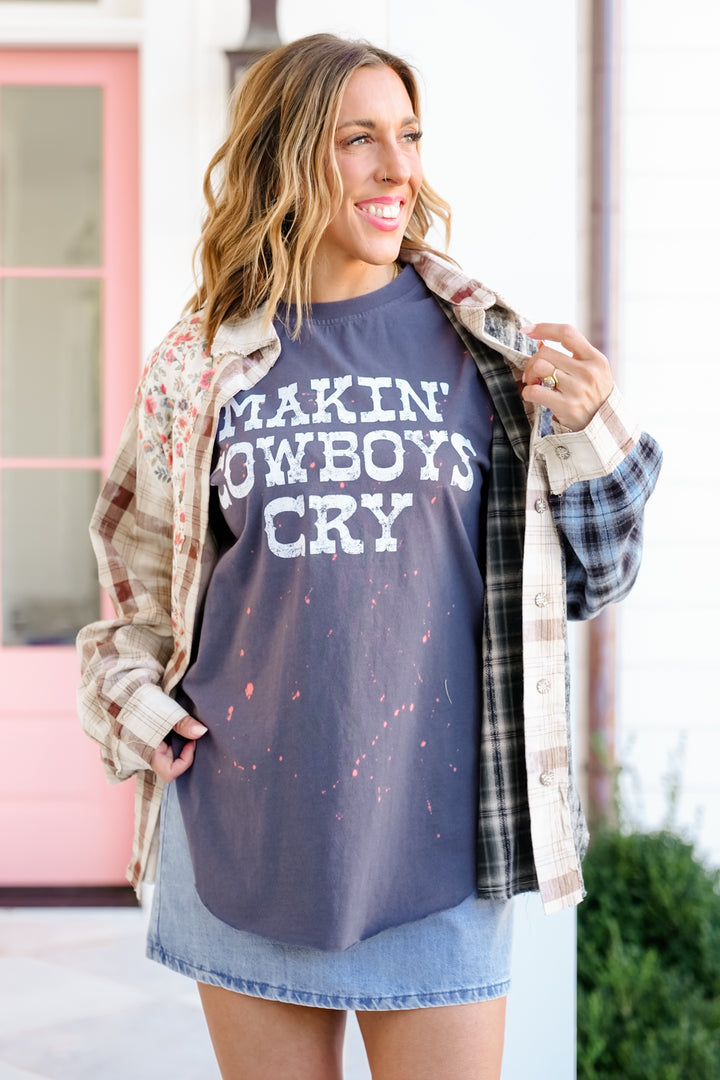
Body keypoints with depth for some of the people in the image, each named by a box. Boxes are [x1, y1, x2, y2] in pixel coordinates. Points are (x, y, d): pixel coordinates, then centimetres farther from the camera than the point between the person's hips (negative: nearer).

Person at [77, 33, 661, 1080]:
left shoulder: (487, 348, 1)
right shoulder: (199, 368, 2)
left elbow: (582, 580, 7)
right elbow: (142, 574, 16)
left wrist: (592, 434, -8)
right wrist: (131, 702, 1)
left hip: (434, 833, -1)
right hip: (246, 829, 1)